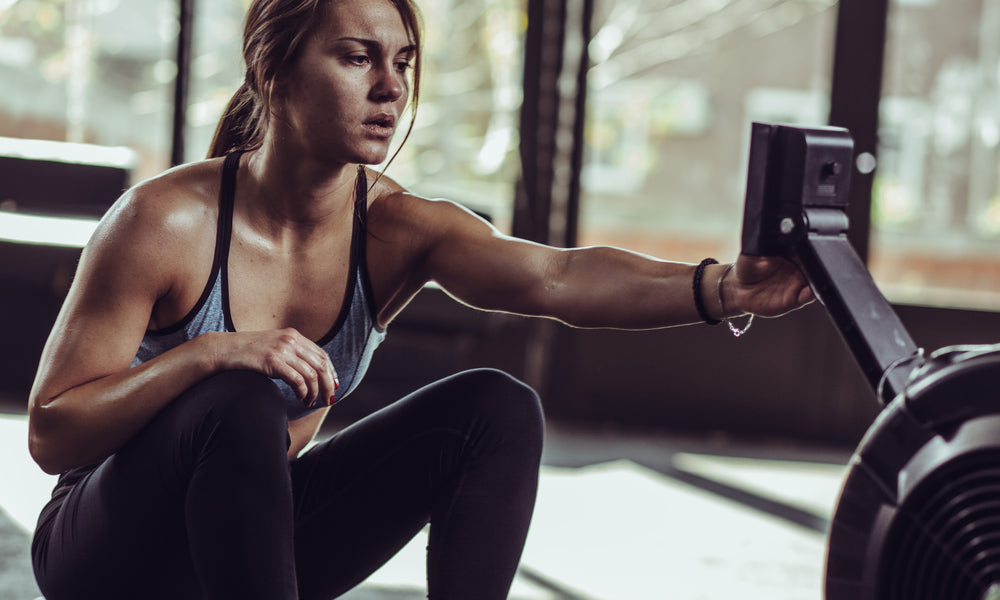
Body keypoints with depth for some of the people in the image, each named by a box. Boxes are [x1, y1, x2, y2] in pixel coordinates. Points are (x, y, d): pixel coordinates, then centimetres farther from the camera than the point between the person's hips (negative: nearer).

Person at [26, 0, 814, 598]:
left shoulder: (396, 229, -12)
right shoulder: (165, 221, -22)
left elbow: (556, 278, -32)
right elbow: (52, 434, -20)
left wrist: (719, 288, -49)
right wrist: (210, 354, -36)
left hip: (257, 531, 5)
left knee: (497, 408, -14)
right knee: (241, 409, -36)